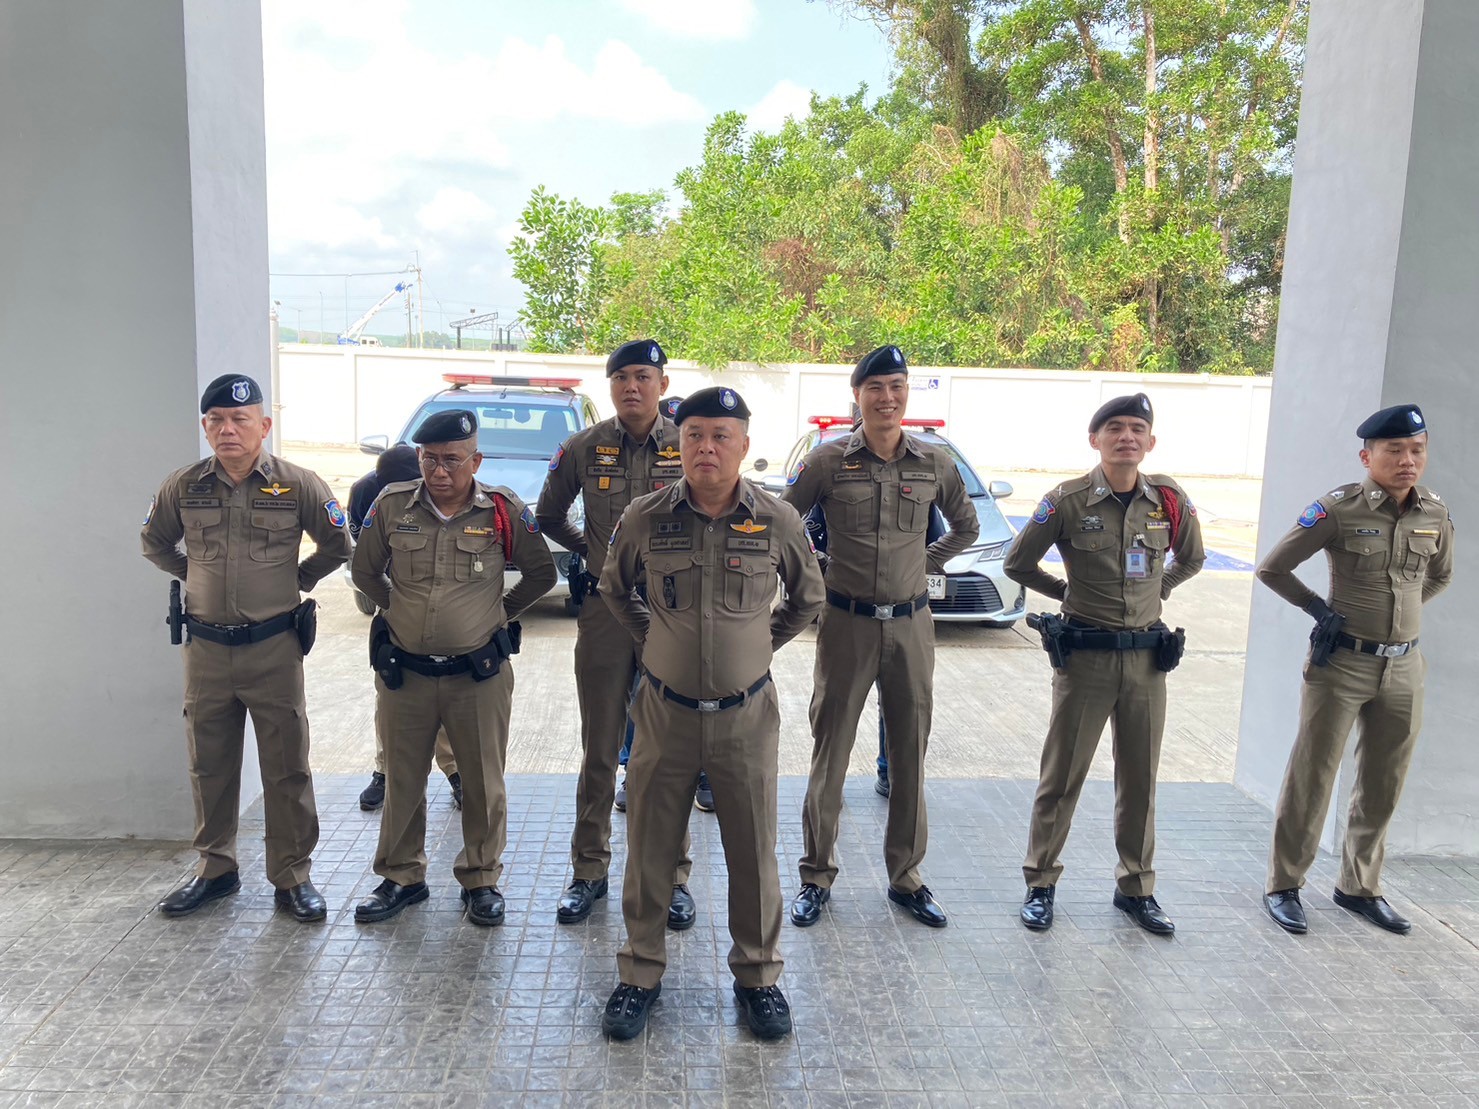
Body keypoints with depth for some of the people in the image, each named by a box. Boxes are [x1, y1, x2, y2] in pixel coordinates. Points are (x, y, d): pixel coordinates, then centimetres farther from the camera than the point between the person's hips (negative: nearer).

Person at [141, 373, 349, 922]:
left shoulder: (297, 484, -6)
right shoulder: (182, 487, 2)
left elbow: (338, 545, 5)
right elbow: (155, 543, 18)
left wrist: (296, 579, 2)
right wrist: (199, 579, 11)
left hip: (274, 647, -3)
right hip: (205, 647, 3)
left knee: (286, 768, 3)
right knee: (208, 766, 14)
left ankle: (292, 877, 15)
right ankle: (215, 868, 30)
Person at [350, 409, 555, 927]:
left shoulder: (504, 511, -6)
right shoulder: (392, 506, -2)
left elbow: (541, 574, 6)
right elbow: (365, 573, 13)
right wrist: (403, 610, 12)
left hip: (479, 674, -1)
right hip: (403, 672, 2)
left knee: (484, 782, 8)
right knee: (402, 781, 13)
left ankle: (480, 879, 26)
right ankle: (401, 877, 31)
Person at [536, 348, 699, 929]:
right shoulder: (583, 448, 1)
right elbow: (548, 516, 16)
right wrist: (592, 551, 10)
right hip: (604, 614, 1)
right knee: (599, 751, 10)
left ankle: (672, 874, 21)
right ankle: (589, 871, 25)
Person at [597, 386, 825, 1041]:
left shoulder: (777, 521, -7)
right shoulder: (645, 518, -6)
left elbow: (808, 599, 11)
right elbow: (615, 589, 13)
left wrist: (759, 644, 8)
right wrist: (651, 642, 8)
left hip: (746, 715, 0)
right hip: (665, 711, 1)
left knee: (754, 852, 10)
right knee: (650, 850, 10)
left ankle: (757, 975, 30)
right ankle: (641, 974, 29)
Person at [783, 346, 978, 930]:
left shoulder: (935, 463, 2)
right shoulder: (829, 460, -5)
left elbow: (965, 527, 18)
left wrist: (926, 562, 10)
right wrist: (812, 574, 3)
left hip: (911, 624, 2)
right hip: (846, 623, -2)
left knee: (910, 755, 10)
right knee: (830, 753, 5)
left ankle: (906, 876, 25)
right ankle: (817, 876, 19)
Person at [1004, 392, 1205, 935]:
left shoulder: (1169, 500, 0)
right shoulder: (1068, 501, -9)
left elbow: (1192, 558, 20)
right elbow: (1018, 563, 2)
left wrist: (1158, 591, 12)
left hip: (1147, 658, 3)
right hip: (1085, 656, -3)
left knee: (1140, 778, 13)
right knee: (1062, 775, 6)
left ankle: (1136, 888, 29)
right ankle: (1040, 884, 19)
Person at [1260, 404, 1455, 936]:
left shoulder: (1435, 513, 2)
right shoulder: (1339, 509, -13)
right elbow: (1271, 568, -7)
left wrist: (1400, 612, 11)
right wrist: (1318, 608, -7)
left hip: (1404, 667, 5)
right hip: (1342, 663, -5)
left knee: (1383, 786, 14)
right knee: (1312, 777, 2)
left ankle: (1359, 886, 30)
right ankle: (1284, 886, 14)